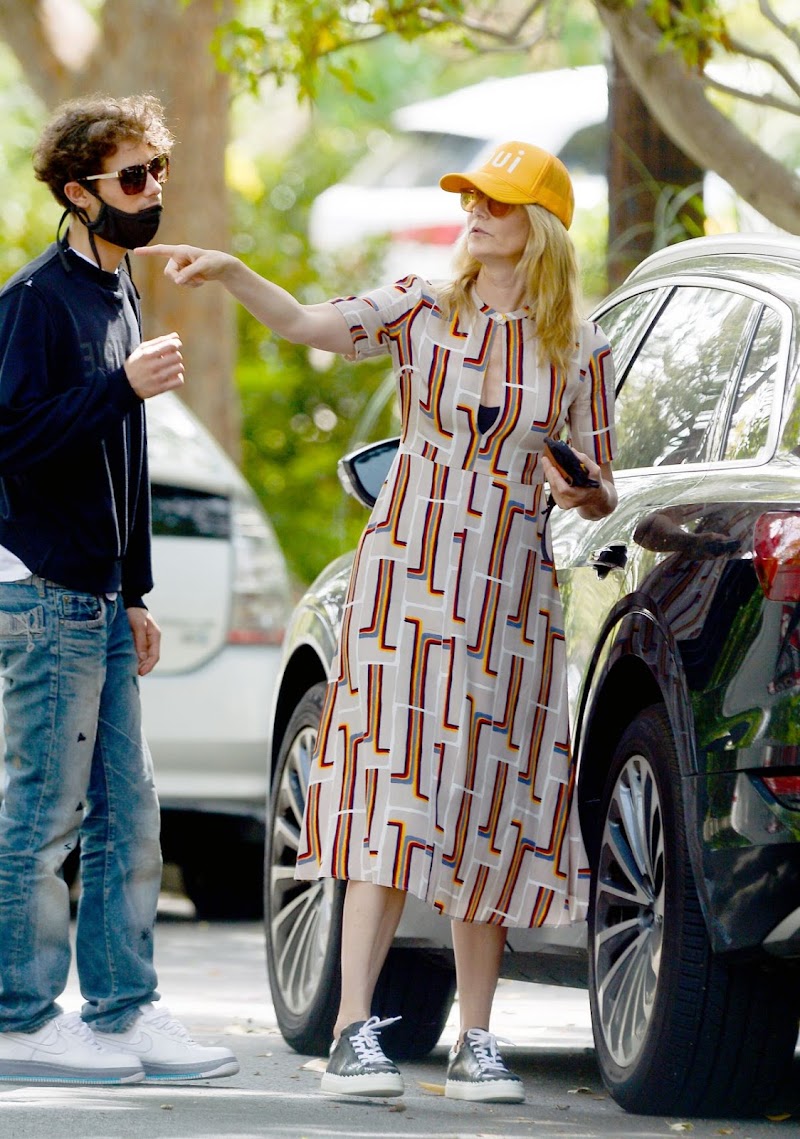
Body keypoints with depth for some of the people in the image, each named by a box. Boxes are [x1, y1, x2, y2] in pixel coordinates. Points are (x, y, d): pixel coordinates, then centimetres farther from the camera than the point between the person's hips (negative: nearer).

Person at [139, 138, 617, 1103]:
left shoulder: (580, 353, 6)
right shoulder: (423, 310, 3)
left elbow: (599, 497, 11)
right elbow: (305, 324, -13)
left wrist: (584, 490, -12)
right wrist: (228, 272, -29)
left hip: (511, 596, 2)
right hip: (407, 575, -2)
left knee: (485, 807, 4)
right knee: (393, 792, -12)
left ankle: (475, 1042, 12)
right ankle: (354, 1033, -17)